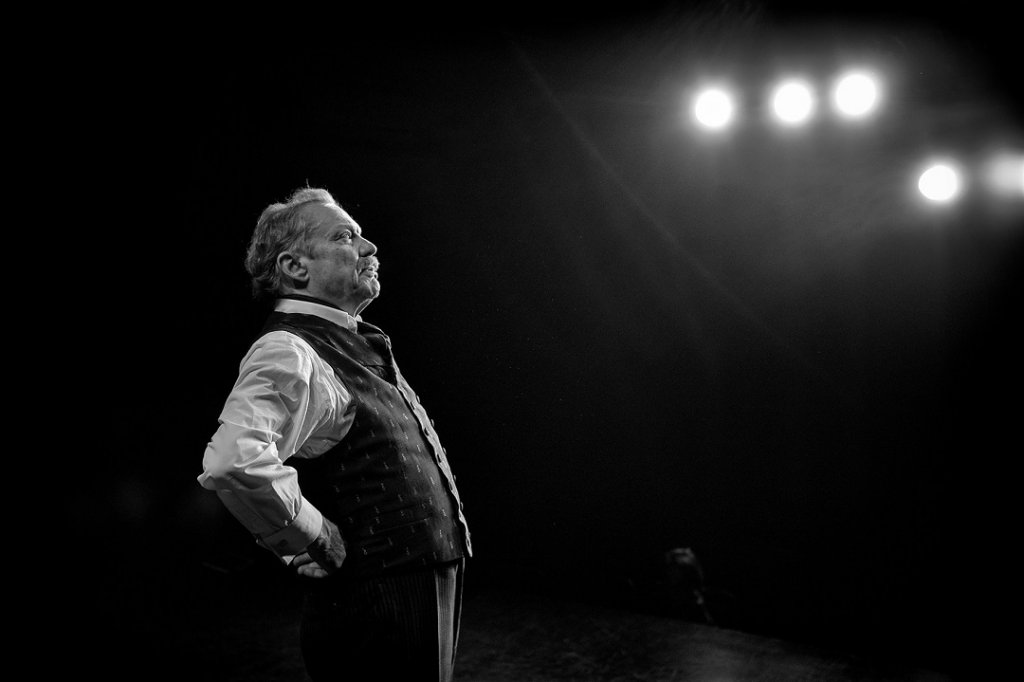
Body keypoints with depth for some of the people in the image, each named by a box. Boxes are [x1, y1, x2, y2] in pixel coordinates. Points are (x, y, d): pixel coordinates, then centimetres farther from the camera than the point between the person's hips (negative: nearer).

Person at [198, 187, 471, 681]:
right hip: (377, 616, -9)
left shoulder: (358, 346, 13)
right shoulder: (289, 353, -18)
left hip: (430, 598, 9)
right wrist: (320, 543, -23)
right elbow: (233, 462, -37)